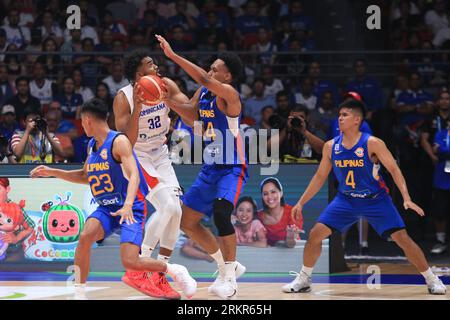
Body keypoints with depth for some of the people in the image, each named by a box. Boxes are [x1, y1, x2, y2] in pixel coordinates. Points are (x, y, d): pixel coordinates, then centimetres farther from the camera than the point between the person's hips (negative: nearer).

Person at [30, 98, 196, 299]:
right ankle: (79, 293, -16)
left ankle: (175, 271, 6)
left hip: (131, 209, -6)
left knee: (130, 262, -20)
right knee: (85, 237, -23)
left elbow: (134, 175, -26)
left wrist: (128, 205, -42)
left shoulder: (119, 142, -14)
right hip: (106, 208, 6)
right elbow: (85, 176, 27)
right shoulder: (92, 145, 11)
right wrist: (52, 172, 19)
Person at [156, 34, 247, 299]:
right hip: (210, 169, 9)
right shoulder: (203, 93, 6)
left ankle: (230, 280, -22)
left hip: (232, 169, -9)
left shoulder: (229, 94, -18)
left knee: (220, 212, -31)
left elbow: (204, 79, -33)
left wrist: (173, 55, -36)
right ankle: (228, 266, 24)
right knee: (187, 221, 10)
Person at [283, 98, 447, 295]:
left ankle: (432, 280, 3)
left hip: (376, 199, -3)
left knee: (402, 239, -11)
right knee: (315, 234, -9)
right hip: (345, 200, 3)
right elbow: (320, 177, 6)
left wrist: (407, 199, -26)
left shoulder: (372, 144, -18)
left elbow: (394, 170, -15)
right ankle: (303, 280, 9)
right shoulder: (331, 147, -5)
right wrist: (301, 203, 5)